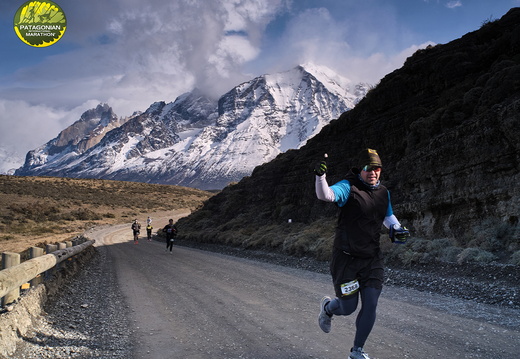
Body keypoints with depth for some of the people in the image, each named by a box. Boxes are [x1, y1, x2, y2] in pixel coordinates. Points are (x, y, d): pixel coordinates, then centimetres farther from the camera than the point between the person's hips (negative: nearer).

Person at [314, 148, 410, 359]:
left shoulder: (383, 193, 8)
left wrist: (397, 230, 6)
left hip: (372, 259, 5)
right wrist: (320, 176, -50)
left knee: (370, 306, 1)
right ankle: (327, 307, 41)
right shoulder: (348, 187, -13)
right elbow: (326, 195, -32)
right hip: (346, 258, -5)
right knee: (348, 308, 3)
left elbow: (388, 216, 26)